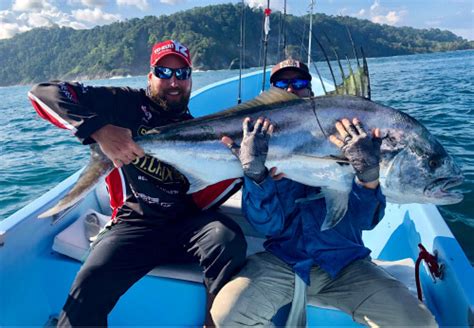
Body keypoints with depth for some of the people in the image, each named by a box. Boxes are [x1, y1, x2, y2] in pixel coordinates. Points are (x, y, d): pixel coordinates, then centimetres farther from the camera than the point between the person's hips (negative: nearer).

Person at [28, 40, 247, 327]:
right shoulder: (128, 104, 3)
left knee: (228, 239, -26)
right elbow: (45, 94, -5)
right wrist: (101, 129, -22)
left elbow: (201, 200, 1)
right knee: (92, 280, -27)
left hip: (188, 222, 3)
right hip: (135, 224, -2)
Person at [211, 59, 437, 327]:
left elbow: (365, 221, -6)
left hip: (344, 262, 1)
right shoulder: (258, 143, 1)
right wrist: (255, 173, -25)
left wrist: (369, 176, -25)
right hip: (281, 261, -1)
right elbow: (268, 225, -9)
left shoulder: (343, 139, 2)